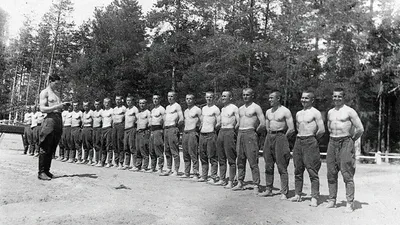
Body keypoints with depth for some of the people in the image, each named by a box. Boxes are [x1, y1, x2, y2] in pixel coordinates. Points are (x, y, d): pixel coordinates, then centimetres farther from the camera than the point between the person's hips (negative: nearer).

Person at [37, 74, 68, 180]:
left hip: (59, 119, 8)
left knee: (52, 148, 8)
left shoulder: (55, 93, 24)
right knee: (45, 148, -7)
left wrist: (63, 105, 8)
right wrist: (57, 106, -18)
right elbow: (42, 109, -10)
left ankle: (47, 170, 13)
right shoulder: (44, 93, 0)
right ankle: (41, 172, -4)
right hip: (50, 119, -8)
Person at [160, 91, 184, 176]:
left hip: (173, 129, -9)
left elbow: (181, 119, -11)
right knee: (167, 151, 10)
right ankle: (168, 169, 17)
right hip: (166, 129, 9)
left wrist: (176, 126, -3)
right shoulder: (167, 107, 20)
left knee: (174, 151, -8)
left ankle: (176, 171, -4)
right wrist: (164, 126, 12)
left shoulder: (177, 106, -5)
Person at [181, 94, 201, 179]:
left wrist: (197, 129, -8)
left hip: (193, 133, -7)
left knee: (193, 154, -10)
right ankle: (187, 173, 15)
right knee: (185, 154, 8)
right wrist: (184, 130, 17)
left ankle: (196, 174, -7)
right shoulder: (185, 111, 19)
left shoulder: (197, 110, -3)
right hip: (185, 133, 7)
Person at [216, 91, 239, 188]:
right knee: (221, 158, 10)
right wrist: (221, 129, 11)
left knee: (231, 159, -5)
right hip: (221, 132, 8)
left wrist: (233, 130, -11)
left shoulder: (234, 108, -3)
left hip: (229, 132, -8)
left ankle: (231, 182, -1)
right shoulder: (222, 109, 19)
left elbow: (239, 122, -9)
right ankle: (222, 179, 17)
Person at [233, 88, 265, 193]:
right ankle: (240, 183, 18)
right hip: (240, 134, 7)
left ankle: (256, 185, -1)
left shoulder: (256, 107, -3)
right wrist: (240, 132, 9)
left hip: (250, 134, -7)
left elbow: (263, 124, -9)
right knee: (240, 160, 9)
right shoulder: (240, 109, 17)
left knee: (253, 161, -6)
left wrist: (255, 132, -1)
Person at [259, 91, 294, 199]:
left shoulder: (285, 111, -6)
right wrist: (270, 136, 11)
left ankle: (284, 192, 1)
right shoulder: (268, 112, 14)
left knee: (282, 167, -5)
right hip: (269, 137, 7)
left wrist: (283, 137, -2)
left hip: (280, 137, -6)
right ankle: (268, 190, 18)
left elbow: (291, 129, -9)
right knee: (268, 166, 9)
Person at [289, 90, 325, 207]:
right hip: (298, 142, 7)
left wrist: (313, 139, 1)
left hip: (310, 142, -6)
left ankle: (314, 198, -1)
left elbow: (322, 130, -9)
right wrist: (300, 137, 14)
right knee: (298, 170, 9)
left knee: (312, 171, -5)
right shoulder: (298, 113, 16)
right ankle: (297, 195, 17)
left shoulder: (315, 113, -4)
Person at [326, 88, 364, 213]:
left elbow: (360, 129, -5)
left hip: (345, 143, -6)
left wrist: (351, 140, 2)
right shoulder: (330, 112, 14)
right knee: (331, 173, 7)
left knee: (347, 174, -5)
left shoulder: (349, 111, -5)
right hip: (332, 143, 6)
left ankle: (350, 203, 0)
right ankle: (332, 200, 16)